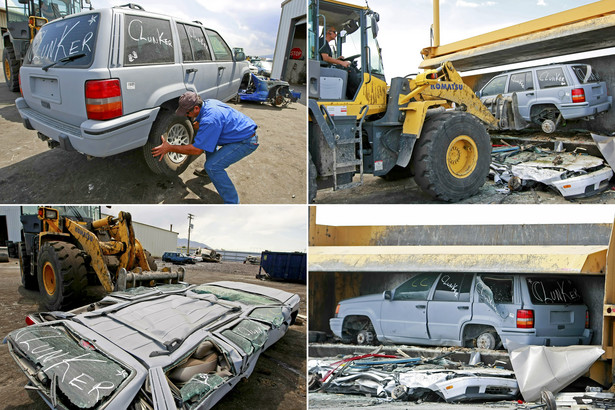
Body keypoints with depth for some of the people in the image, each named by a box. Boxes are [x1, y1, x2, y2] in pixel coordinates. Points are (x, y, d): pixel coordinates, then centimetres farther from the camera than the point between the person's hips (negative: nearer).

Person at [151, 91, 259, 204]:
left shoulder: (209, 119, -29)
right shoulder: (207, 103, 0)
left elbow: (197, 150, -23)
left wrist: (169, 148, -16)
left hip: (248, 141, -10)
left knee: (212, 166, -18)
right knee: (208, 138, 24)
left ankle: (232, 202, -10)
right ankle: (210, 171, 39)